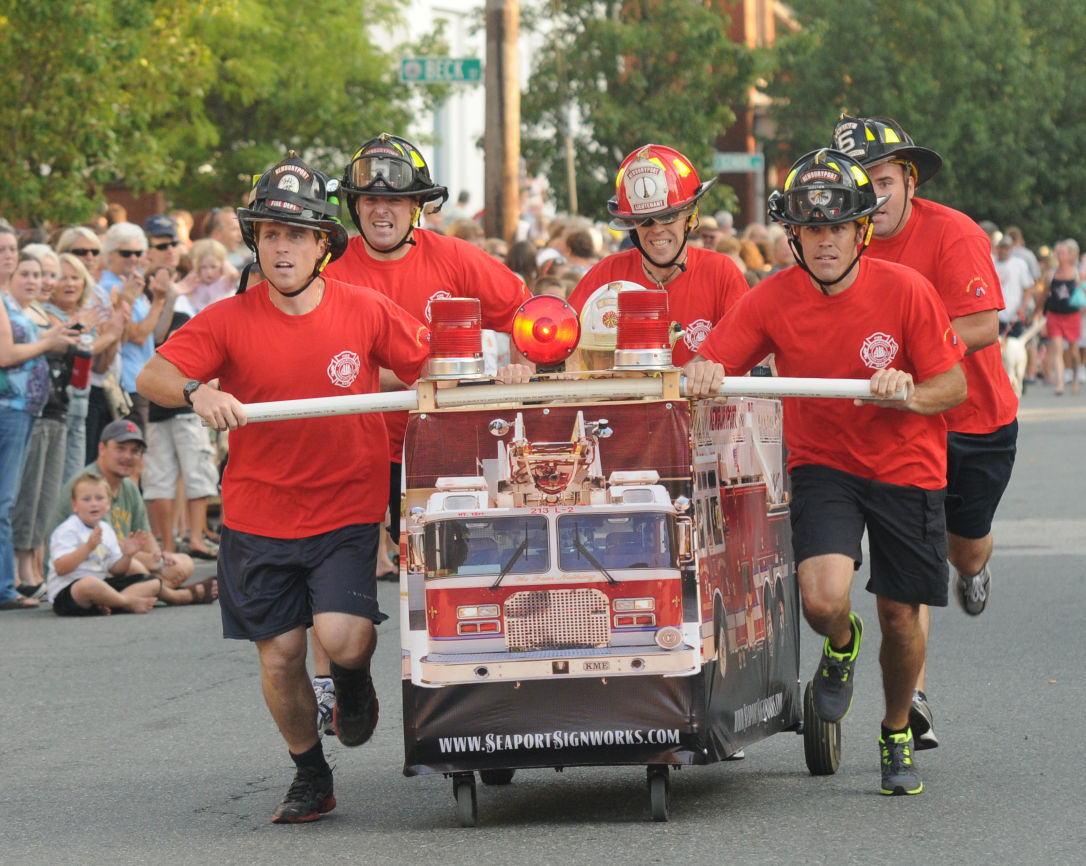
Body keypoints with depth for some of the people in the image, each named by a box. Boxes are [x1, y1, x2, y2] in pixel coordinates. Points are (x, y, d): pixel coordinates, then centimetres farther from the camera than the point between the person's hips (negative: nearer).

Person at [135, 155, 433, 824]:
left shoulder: (365, 311, -5)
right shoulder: (230, 321, -6)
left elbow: (434, 368, 3)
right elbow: (152, 376, -13)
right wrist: (197, 391, -33)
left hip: (347, 510, -1)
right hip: (259, 512, 1)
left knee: (343, 638, -20)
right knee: (280, 654, 5)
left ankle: (354, 679, 19)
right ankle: (311, 778, 29)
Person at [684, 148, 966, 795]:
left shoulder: (906, 291, -13)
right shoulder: (773, 300, -9)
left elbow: (954, 385, -8)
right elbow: (711, 364, -9)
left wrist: (907, 394, -28)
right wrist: (704, 372, -32)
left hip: (906, 470, 0)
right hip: (821, 466, 0)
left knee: (900, 616, 5)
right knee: (823, 600, -23)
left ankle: (897, 734, 34)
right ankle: (842, 647, 16)